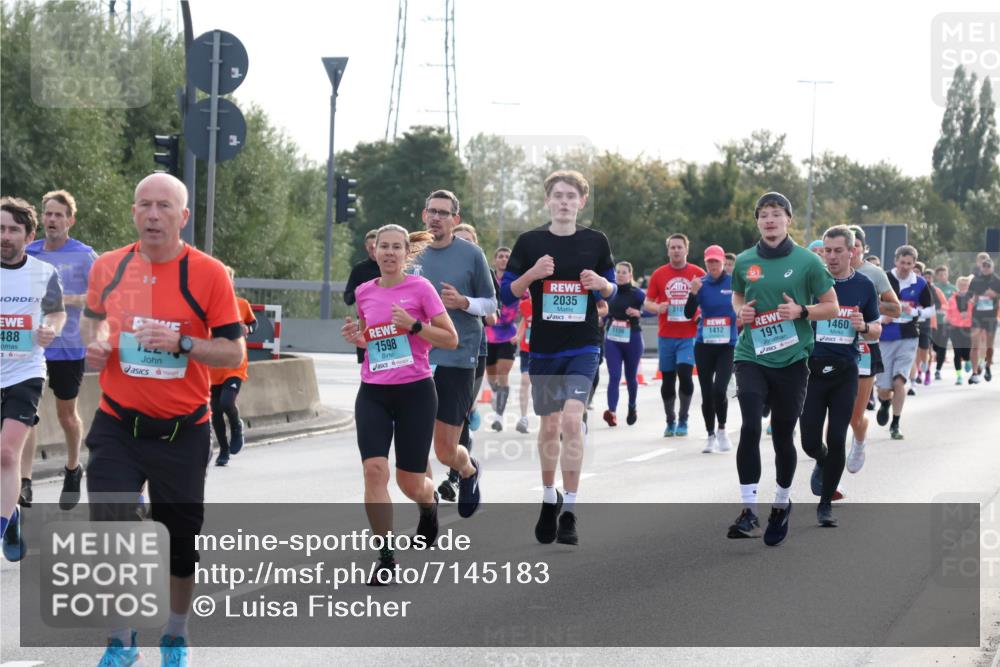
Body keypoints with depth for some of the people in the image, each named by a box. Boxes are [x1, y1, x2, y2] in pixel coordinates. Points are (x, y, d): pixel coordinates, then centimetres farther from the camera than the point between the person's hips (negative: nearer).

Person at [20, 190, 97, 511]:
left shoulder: (84, 256, -5)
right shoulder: (28, 253, 7)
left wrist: (67, 300, -24)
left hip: (68, 347, -3)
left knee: (66, 413, 11)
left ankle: (73, 470, 35)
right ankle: (24, 482, -13)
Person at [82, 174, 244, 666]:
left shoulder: (208, 274, -9)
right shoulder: (108, 266, 1)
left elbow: (234, 351, -8)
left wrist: (183, 343, -24)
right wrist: (94, 343, -2)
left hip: (182, 432, -1)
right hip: (117, 426, 2)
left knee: (182, 535, 11)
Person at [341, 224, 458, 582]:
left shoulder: (420, 288, -6)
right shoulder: (364, 292, 7)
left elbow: (451, 340, -6)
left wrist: (413, 325, -18)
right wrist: (357, 337, 1)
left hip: (415, 392, -3)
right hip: (373, 394, 3)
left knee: (410, 482, 4)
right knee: (374, 470, -15)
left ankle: (430, 502, 43)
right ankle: (386, 557, -8)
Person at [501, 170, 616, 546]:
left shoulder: (596, 242, 2)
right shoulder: (529, 242, 0)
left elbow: (611, 289, 13)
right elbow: (507, 293, 1)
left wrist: (601, 284, -10)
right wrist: (531, 274, -17)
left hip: (583, 345, -1)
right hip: (543, 346, 1)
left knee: (572, 420, -16)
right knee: (550, 426, 11)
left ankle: (569, 511, -11)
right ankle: (549, 498, 32)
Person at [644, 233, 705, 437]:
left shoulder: (698, 274, 2)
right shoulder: (659, 274, 5)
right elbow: (647, 302, 9)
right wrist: (658, 308, -12)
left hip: (689, 336, -2)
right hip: (666, 336, 2)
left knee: (685, 374, -15)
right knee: (667, 379, 5)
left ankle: (683, 420, -1)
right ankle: (670, 421, 19)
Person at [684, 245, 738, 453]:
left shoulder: (734, 283, -1)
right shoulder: (701, 284, 2)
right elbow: (689, 314, -5)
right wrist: (693, 293, -18)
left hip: (728, 345, -2)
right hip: (704, 345, 2)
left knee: (719, 390, -17)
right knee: (706, 393, 6)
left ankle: (722, 430, 6)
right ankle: (710, 436, 20)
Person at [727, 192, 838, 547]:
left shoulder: (807, 261, -3)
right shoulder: (744, 261, 5)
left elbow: (831, 307, 2)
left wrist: (801, 311, -15)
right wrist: (740, 310, 1)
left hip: (791, 359, -1)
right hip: (751, 356, 1)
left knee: (783, 436, 7)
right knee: (750, 427, -17)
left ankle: (782, 505, 30)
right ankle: (748, 511, -15)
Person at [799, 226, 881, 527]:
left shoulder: (864, 286, 3)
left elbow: (876, 330, 11)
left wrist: (864, 327, -9)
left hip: (845, 372, 0)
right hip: (812, 369, 0)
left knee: (836, 441, -3)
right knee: (810, 442, -1)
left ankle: (826, 503, 11)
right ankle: (822, 462, 36)